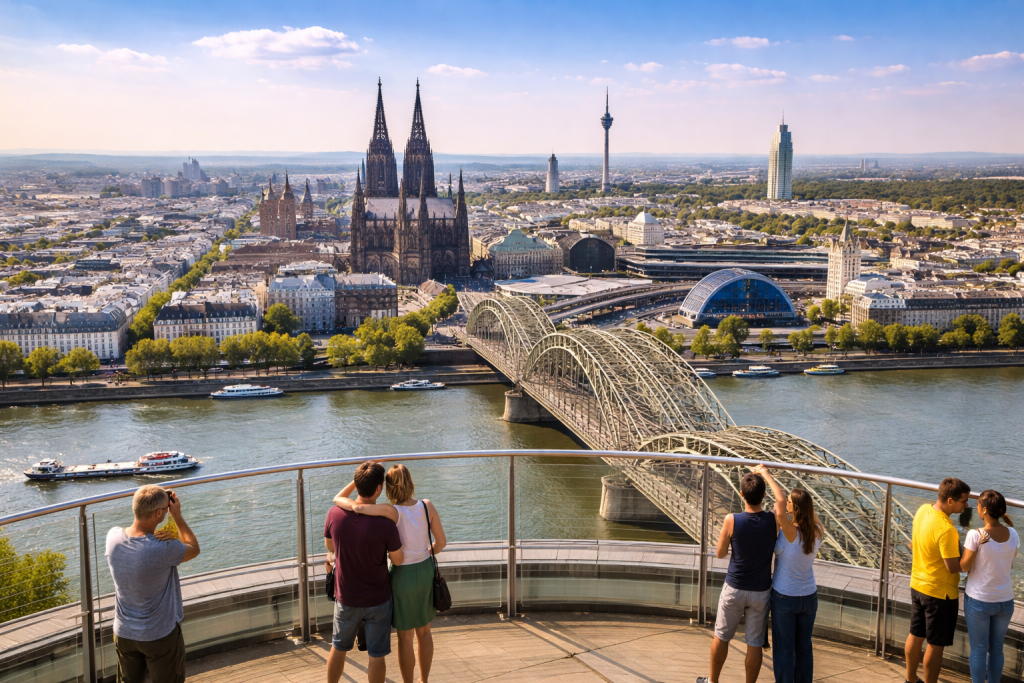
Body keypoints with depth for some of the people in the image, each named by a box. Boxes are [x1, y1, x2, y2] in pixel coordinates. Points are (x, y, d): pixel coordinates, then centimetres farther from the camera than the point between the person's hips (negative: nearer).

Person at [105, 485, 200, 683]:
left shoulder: (113, 536, -15)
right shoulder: (163, 548, -31)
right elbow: (194, 549, -9)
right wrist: (177, 516, -9)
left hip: (124, 634, 5)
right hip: (160, 636, -5)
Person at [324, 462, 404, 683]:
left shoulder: (334, 514, -17)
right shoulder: (385, 525, -27)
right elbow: (398, 560, -10)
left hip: (346, 597, 3)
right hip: (378, 599, -3)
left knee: (338, 649, 24)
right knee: (376, 655, 12)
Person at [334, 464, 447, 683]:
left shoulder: (391, 512, -28)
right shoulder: (427, 506, -15)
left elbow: (348, 503, -41)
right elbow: (441, 542, -5)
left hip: (403, 576, -4)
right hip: (425, 572, 4)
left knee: (405, 637, 15)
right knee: (424, 631, 24)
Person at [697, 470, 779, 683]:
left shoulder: (732, 520, -20)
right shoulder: (773, 520, -15)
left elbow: (720, 554, -7)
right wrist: (765, 475, 12)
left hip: (734, 589, -1)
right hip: (761, 591, 1)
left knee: (721, 636, 18)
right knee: (755, 643, 11)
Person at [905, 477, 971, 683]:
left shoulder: (923, 510, -3)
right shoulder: (946, 529, -29)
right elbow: (954, 567, -24)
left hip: (918, 585, 9)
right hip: (940, 593, -9)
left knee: (916, 636, 21)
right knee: (936, 645, 7)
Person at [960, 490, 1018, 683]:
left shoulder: (975, 535, -21)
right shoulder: (1013, 534, -7)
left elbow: (964, 567, -13)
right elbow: (1009, 564, 7)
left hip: (979, 600, -4)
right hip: (1005, 600, 4)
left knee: (979, 649, 11)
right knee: (996, 648, 19)